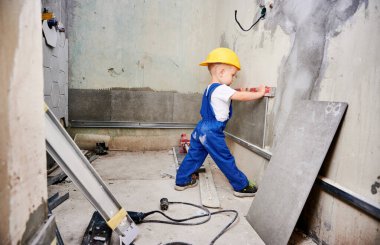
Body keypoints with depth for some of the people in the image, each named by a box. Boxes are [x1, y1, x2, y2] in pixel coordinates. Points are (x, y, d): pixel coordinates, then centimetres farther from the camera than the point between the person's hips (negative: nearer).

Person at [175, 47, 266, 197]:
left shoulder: (210, 88, 13)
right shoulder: (221, 89, -18)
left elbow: (235, 95, 22)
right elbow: (241, 97, -20)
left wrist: (239, 93, 8)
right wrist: (259, 93, -9)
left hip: (201, 129, 9)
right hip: (212, 133, -9)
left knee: (194, 155, 17)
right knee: (226, 160, 2)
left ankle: (182, 181, 28)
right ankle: (241, 186, 16)